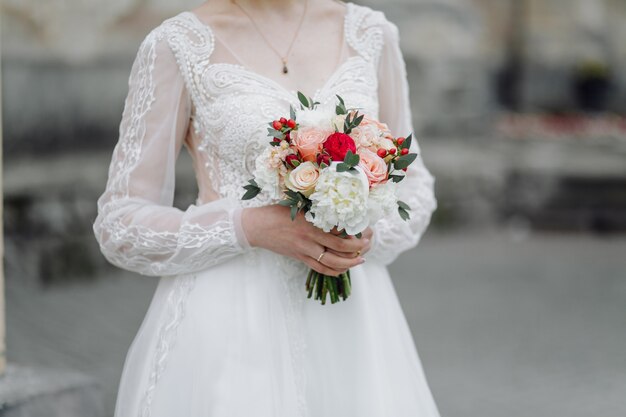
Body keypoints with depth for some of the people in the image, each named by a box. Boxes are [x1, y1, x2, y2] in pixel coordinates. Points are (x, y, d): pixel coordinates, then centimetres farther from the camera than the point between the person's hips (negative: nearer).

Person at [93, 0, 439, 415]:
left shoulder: (370, 34, 5)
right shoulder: (177, 46, -6)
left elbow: (413, 185, 13)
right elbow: (121, 224, -4)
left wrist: (368, 233, -8)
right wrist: (251, 227, -18)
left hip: (348, 319, 3)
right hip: (231, 325, -3)